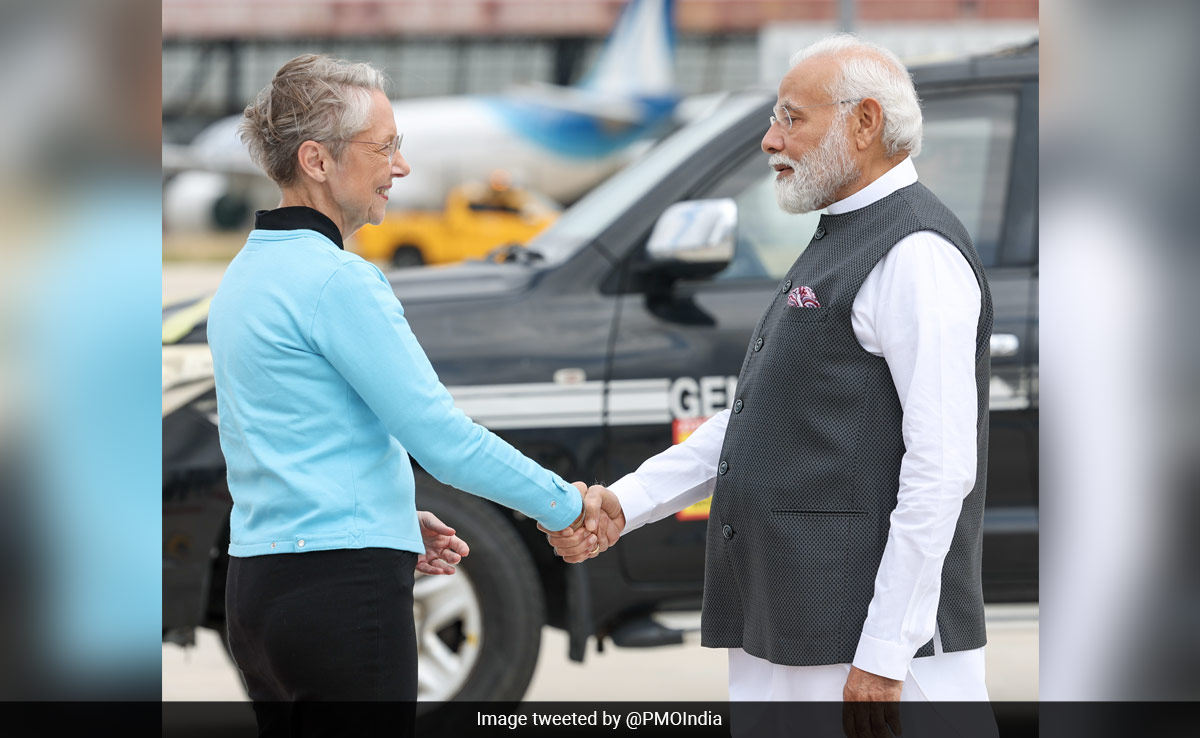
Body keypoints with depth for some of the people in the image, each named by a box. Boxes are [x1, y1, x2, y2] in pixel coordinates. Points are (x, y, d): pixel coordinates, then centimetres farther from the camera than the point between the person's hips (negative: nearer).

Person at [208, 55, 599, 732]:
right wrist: (567, 506, -5)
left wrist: (395, 519, 17)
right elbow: (443, 439, -16)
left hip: (258, 589, 9)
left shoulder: (248, 271, 15)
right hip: (343, 592, -9)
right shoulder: (338, 281, -14)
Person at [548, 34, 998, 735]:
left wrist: (883, 653, -23)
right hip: (789, 638, 10)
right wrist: (626, 503, 14)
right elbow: (750, 423, 25)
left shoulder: (918, 253, -13)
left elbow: (942, 468, -20)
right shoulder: (840, 245, 21)